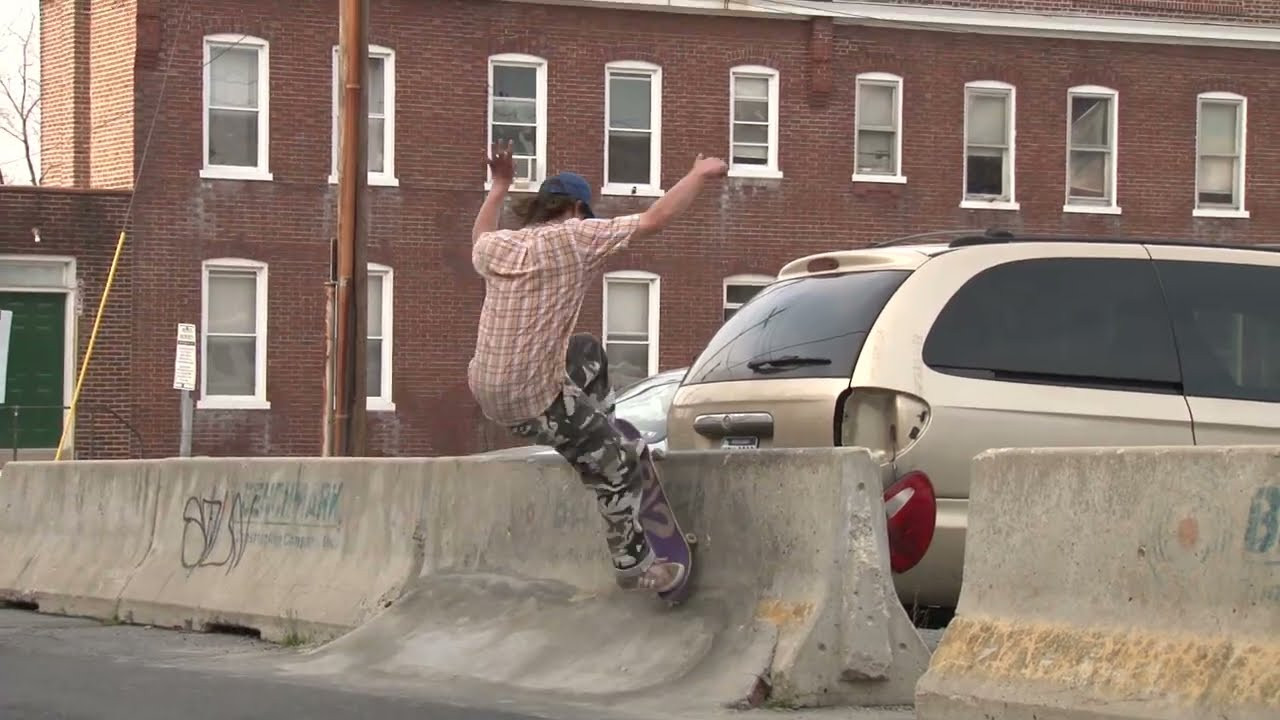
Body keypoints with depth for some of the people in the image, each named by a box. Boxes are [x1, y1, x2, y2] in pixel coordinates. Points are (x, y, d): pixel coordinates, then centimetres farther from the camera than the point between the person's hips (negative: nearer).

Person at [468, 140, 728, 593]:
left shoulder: (496, 246, 6)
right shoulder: (575, 238, -14)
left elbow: (479, 240, 33)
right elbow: (654, 221, -14)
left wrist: (499, 186, 43)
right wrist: (699, 176, -1)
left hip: (486, 386, 8)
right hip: (534, 399, -7)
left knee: (588, 353, 32)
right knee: (618, 470, 9)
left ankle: (604, 436, 38)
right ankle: (633, 565, 20)